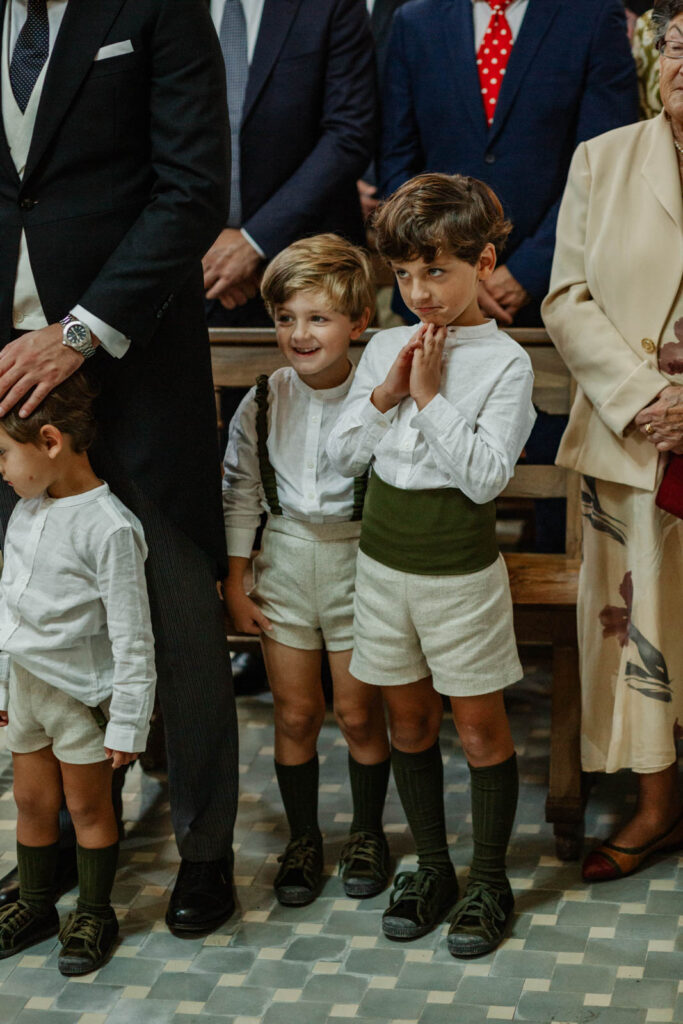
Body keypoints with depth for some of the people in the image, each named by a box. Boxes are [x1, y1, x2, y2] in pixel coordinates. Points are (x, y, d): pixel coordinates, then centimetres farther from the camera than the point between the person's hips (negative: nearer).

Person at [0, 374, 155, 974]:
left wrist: (129, 723, -17)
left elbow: (132, 637, -20)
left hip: (81, 693, -7)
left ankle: (96, 914, 26)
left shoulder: (108, 528, -23)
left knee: (87, 806, 9)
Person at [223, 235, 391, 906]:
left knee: (358, 713, 7)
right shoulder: (261, 404, -3)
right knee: (294, 713, 10)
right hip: (284, 559, 3)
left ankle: (366, 832, 29)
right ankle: (302, 837, 27)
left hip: (358, 558, -3)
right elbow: (239, 493, 5)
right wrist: (235, 581, 5)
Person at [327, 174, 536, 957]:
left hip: (461, 572, -5)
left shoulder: (504, 363, -11)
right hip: (384, 562, 5)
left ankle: (489, 882, 20)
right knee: (408, 720, 14)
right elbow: (342, 454, 3)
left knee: (480, 725, 6)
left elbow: (486, 476, -20)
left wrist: (431, 397, -19)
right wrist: (384, 396, -11)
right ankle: (432, 867, 28)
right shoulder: (385, 348, 3)